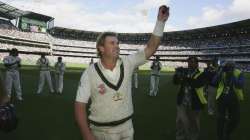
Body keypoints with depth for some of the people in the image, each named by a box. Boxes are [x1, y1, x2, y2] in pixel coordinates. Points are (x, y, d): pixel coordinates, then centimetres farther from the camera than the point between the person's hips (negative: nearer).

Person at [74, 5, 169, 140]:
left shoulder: (127, 63, -6)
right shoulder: (90, 73, -14)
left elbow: (150, 48, -9)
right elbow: (80, 106, -12)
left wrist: (160, 21, -16)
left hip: (126, 128, 3)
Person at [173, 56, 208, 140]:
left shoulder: (202, 75, -8)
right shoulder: (185, 72, 6)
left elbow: (197, 84, -28)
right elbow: (175, 82, -3)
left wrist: (185, 77, -39)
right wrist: (177, 74, -23)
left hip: (194, 104, -3)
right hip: (182, 103, 3)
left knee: (193, 125, 14)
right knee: (180, 124, 10)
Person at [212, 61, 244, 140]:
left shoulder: (239, 73, -9)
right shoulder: (221, 73, -6)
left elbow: (240, 85, -24)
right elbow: (214, 83, -17)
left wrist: (232, 76, -30)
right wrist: (220, 72, -24)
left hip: (234, 100, 0)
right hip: (221, 99, 0)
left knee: (235, 119, 9)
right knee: (220, 119, 7)